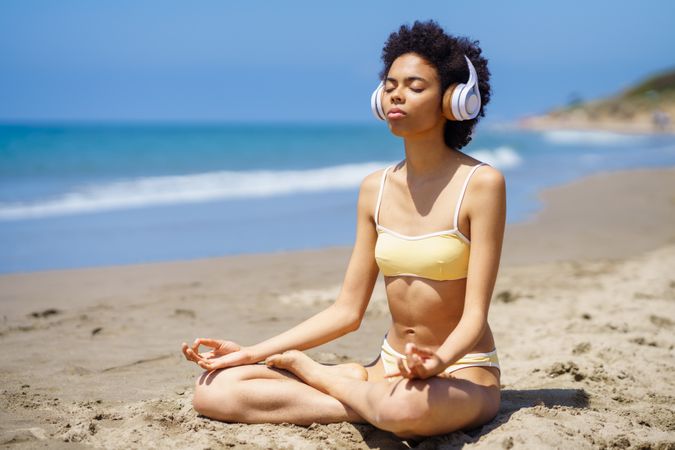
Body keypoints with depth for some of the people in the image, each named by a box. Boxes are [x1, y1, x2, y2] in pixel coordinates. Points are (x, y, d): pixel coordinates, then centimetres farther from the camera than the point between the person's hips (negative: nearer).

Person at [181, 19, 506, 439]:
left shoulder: (481, 183, -11)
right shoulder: (375, 189, 5)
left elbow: (475, 316, -16)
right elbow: (347, 311, 6)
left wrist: (437, 362, -38)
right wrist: (252, 353, 0)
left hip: (464, 374, -4)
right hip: (390, 369, 4)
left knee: (405, 407, -44)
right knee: (214, 388, -10)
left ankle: (305, 369, -11)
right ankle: (371, 400, -7)